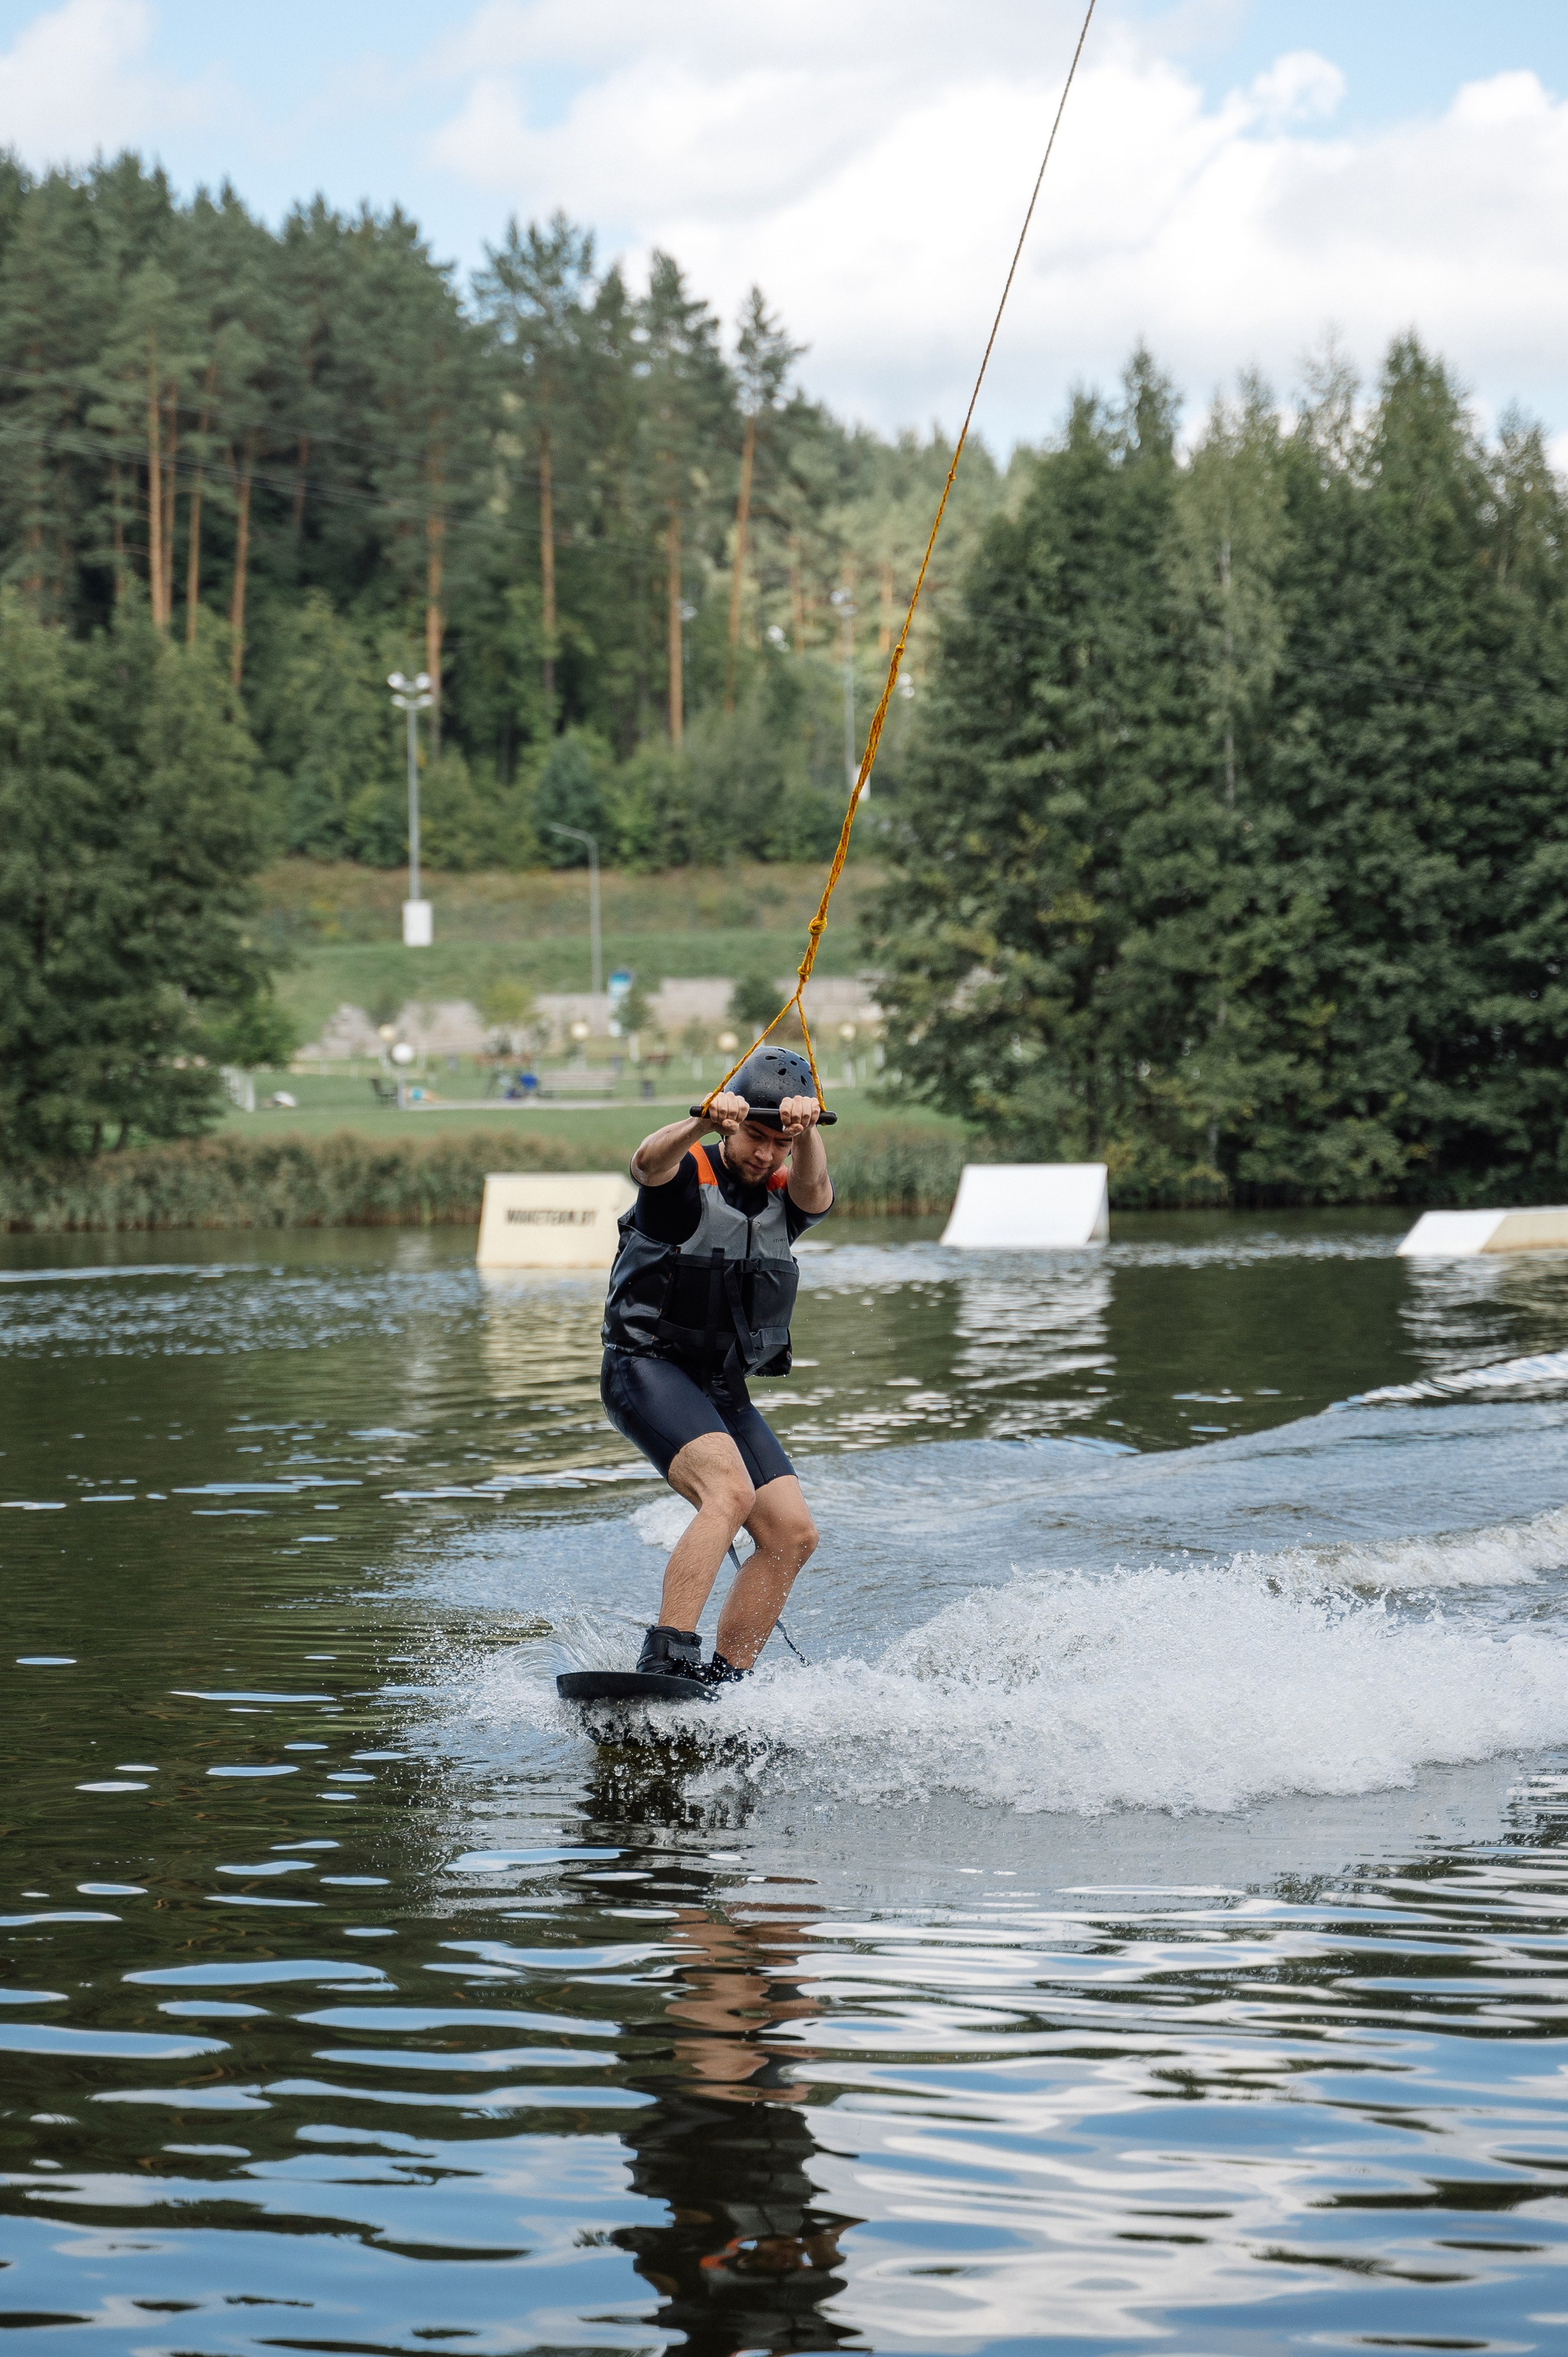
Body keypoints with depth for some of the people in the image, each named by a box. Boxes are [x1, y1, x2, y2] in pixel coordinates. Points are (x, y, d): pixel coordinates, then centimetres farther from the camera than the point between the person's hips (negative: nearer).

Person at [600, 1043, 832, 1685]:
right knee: (730, 1491, -29)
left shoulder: (786, 1196, 6)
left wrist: (805, 1128, -42)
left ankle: (721, 1681, 2)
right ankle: (665, 1658, -37)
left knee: (792, 1533, -3)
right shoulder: (687, 1181, -8)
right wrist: (705, 1123, -54)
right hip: (647, 1371, -7)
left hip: (724, 1390, 7)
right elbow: (651, 1162, -32)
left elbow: (814, 1191, -19)